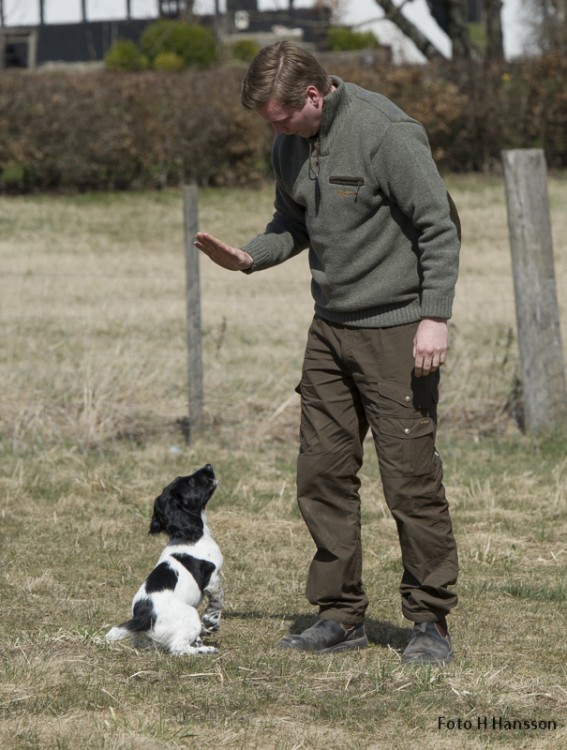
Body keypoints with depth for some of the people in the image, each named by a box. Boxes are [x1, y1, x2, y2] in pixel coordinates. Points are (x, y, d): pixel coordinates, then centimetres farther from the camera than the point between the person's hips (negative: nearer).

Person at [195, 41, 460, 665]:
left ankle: (430, 622, 5)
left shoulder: (387, 134, -17)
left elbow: (439, 227, -15)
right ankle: (341, 615, 16)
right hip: (330, 330, 8)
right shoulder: (290, 145, 6)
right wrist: (247, 257, 0)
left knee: (410, 479, -5)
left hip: (396, 332, -7)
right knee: (322, 472, 6)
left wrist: (433, 317, -19)